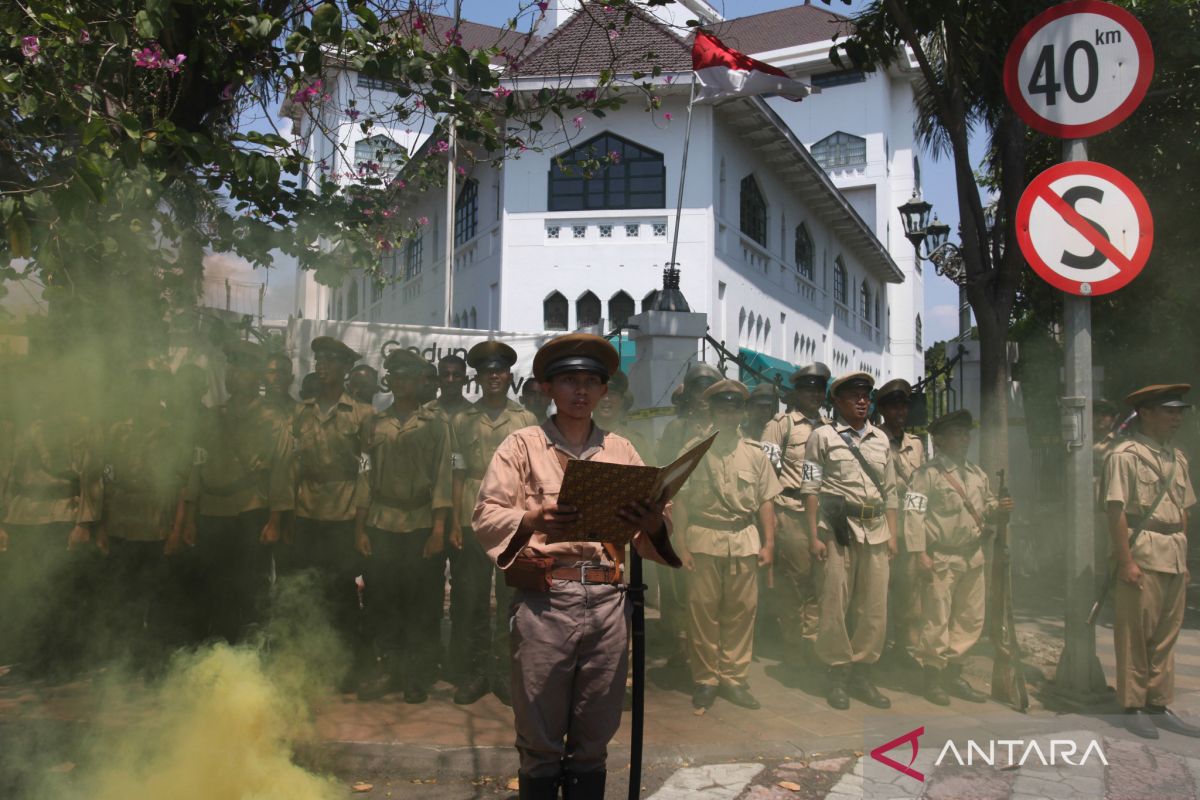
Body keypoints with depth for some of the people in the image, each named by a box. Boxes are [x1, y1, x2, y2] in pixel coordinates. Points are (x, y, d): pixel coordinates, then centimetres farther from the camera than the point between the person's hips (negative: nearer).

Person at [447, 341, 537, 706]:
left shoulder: (526, 420, 8)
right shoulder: (463, 421, 8)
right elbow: (458, 475, 6)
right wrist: (455, 523, -1)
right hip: (473, 520, 0)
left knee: (511, 600, 2)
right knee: (470, 600, 4)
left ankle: (506, 675, 14)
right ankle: (472, 675, 16)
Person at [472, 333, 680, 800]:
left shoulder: (621, 450, 14)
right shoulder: (521, 446, 7)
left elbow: (650, 532, 7)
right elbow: (486, 516, -3)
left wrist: (654, 525, -17)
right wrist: (532, 519, -24)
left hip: (608, 601, 3)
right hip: (544, 599, -2)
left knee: (593, 741, 11)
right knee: (540, 741, 4)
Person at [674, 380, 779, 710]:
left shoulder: (755, 454, 10)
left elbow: (766, 502, 11)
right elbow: (681, 501, 1)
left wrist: (768, 543, 3)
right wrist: (681, 546, -5)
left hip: (745, 540, 2)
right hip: (704, 538, -2)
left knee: (741, 612, 5)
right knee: (703, 611, 2)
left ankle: (734, 678, 17)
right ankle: (705, 679, 15)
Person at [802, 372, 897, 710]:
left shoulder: (881, 439, 17)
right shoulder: (823, 436, 3)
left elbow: (890, 491, 19)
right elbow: (811, 489, -2)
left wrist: (892, 535, 12)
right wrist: (813, 536, -8)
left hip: (875, 530, 5)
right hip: (838, 529, -4)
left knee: (874, 607, 5)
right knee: (835, 604, -2)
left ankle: (861, 674, 18)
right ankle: (838, 675, 12)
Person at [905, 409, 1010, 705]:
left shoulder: (977, 474, 14)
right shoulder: (927, 473, -9)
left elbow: (987, 508, 20)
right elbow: (913, 513, -15)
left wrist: (1000, 509, -4)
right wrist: (919, 553, -20)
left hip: (972, 556, 7)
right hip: (940, 558, -7)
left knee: (971, 618, 12)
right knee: (937, 619, -2)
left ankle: (953, 673, 25)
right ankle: (933, 677, 11)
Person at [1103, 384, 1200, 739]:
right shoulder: (1126, 454, -10)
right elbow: (1116, 511, -14)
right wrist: (1126, 560, -17)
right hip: (1142, 555, -7)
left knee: (1166, 635, 13)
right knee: (1135, 635, 0)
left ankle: (1159, 705, 23)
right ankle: (1133, 707, 11)